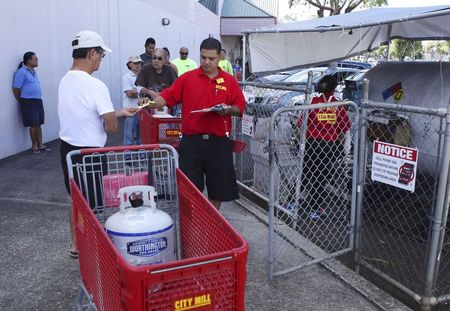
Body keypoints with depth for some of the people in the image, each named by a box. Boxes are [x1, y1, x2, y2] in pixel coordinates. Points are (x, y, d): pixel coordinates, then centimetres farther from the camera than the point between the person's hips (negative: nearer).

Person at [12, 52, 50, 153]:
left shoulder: (34, 72, 14)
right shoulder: (21, 72, -12)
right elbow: (16, 89, -12)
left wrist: (38, 99, 17)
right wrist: (22, 102, -4)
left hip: (38, 101, 8)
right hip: (28, 102, -8)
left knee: (38, 124, 10)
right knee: (34, 125, -5)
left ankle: (40, 145, 16)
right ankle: (34, 146, 7)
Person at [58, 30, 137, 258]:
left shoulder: (65, 81, 5)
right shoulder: (95, 86, -22)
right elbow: (112, 127, -20)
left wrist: (121, 111, 17)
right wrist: (114, 119, 4)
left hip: (67, 147, 9)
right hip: (89, 152, -9)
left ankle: (75, 244, 36)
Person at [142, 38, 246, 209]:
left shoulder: (230, 81, 5)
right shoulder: (187, 78, 4)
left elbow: (240, 107, 6)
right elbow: (166, 98, -1)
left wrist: (228, 110, -13)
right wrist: (150, 102, -19)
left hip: (219, 142, 1)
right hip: (191, 141, -1)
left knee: (218, 186, 12)